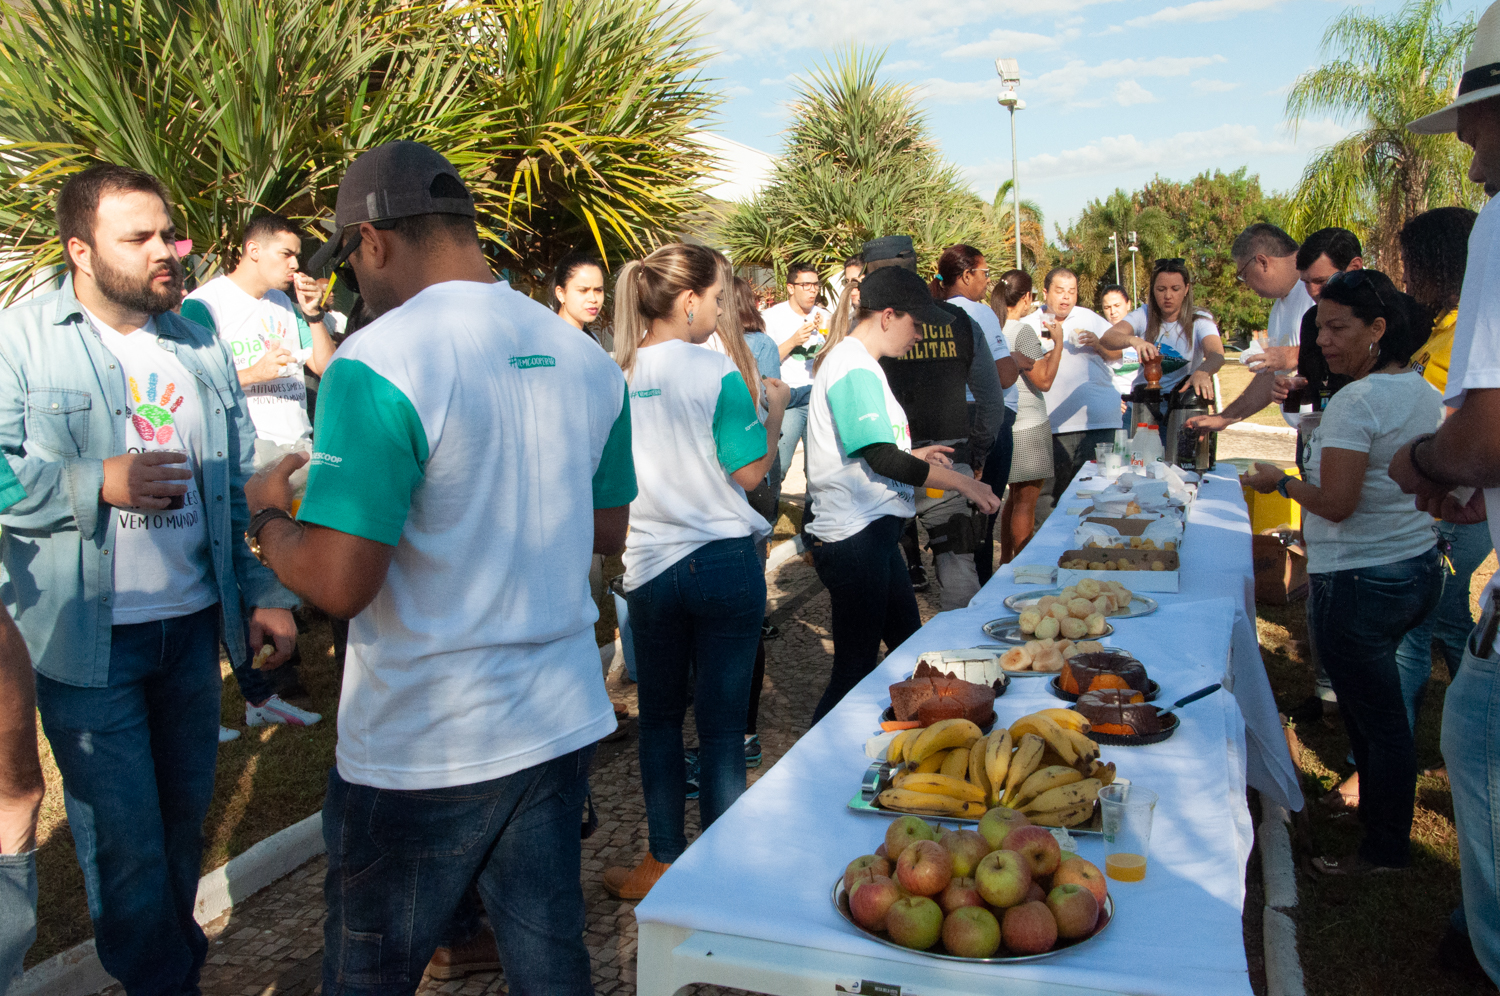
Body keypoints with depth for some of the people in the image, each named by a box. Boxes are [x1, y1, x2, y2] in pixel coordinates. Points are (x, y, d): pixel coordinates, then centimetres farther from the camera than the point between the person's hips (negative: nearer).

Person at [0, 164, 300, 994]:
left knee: (185, 812, 17)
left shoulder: (202, 347, 8)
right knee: (125, 834, 5)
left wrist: (264, 591, 6)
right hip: (87, 638, -4)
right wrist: (99, 484, -21)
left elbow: (240, 485, 11)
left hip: (192, 624, 4)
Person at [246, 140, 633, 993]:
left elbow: (339, 584, -21)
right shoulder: (587, 360, 3)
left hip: (423, 752, -6)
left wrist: (267, 514, -1)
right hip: (561, 724, 6)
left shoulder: (379, 364, -17)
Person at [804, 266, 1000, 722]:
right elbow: (881, 458, -22)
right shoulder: (855, 369, -16)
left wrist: (912, 455, 21)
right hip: (854, 535, -11)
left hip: (872, 530, 11)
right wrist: (962, 482, -15)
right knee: (855, 666, -2)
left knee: (909, 644, 18)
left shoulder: (854, 361, 16)